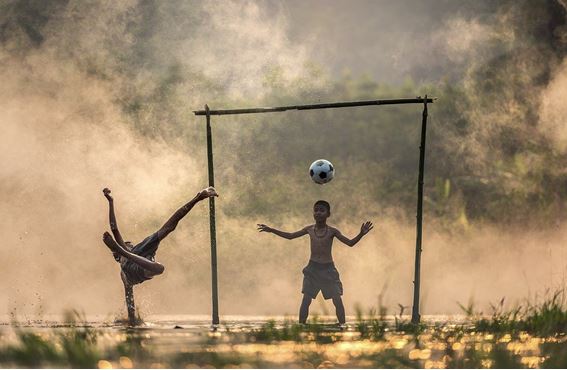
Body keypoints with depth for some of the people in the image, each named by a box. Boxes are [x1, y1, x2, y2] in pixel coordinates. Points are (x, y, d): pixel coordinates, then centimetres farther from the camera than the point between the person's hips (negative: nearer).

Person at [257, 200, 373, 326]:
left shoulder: (332, 231, -3)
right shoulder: (309, 229, 4)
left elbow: (350, 243, -4)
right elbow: (290, 236, 15)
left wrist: (361, 234, -21)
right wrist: (271, 230, 13)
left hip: (328, 268, -2)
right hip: (312, 268, 2)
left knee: (337, 300, -7)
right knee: (306, 300, -4)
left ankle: (342, 325, 1)